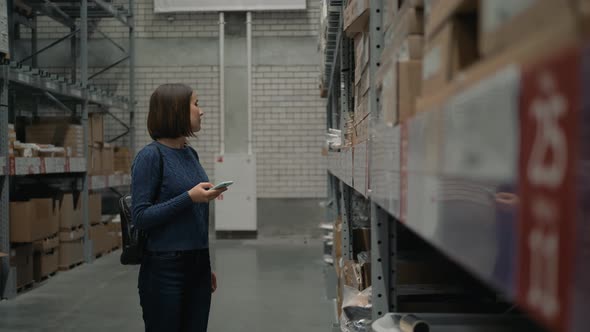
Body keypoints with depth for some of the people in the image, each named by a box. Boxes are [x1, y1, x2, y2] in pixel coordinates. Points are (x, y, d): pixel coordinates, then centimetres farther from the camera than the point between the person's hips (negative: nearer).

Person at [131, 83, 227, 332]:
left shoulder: (190, 154, 10)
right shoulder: (151, 155, -11)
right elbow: (141, 217, -14)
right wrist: (189, 197, -21)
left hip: (198, 266, 7)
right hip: (164, 268, -7)